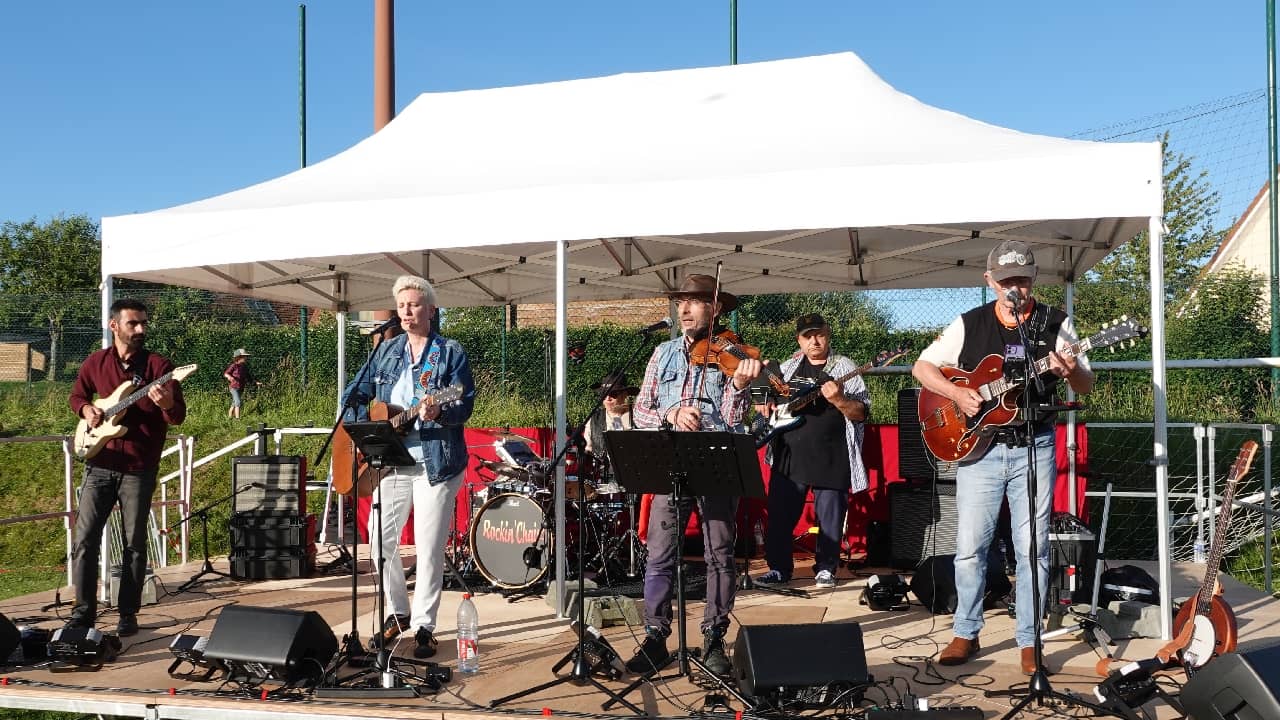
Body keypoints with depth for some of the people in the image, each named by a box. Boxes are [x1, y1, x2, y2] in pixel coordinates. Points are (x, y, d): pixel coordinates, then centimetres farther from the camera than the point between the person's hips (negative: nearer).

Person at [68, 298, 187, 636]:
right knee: (84, 539, 2)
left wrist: (167, 404, -32)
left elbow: (179, 417, -9)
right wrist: (86, 410, -2)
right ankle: (83, 611, 13)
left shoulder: (158, 365, -6)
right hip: (99, 463, 3)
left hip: (139, 468, -3)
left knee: (134, 543, 4)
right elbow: (77, 395, 21)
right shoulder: (95, 362, 4)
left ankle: (128, 614, 14)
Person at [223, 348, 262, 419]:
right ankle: (237, 418, -16)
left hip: (241, 388, 7)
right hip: (234, 387, -7)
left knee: (234, 404, 15)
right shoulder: (234, 366, -11)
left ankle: (229, 417, 26)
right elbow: (225, 373, -7)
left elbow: (249, 377, 14)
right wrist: (229, 377, -30)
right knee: (238, 403, -15)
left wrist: (256, 383, 8)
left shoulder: (245, 367, 7)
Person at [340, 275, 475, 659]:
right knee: (380, 538, 7)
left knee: (429, 548, -2)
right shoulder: (386, 350, 11)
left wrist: (438, 414, -30)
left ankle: (423, 625, 12)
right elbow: (354, 395, 15)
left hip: (436, 462, -5)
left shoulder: (451, 352, -3)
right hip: (392, 461, 5)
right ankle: (397, 612, 27)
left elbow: (465, 405, -11)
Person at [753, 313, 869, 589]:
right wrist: (766, 404, 0)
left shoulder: (844, 367, 2)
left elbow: (861, 413, -4)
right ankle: (779, 568, 17)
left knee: (829, 517, 3)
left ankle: (825, 568, 18)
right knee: (780, 514, 5)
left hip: (831, 459, -3)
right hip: (789, 455, 3)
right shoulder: (788, 367, 13)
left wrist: (838, 400, -22)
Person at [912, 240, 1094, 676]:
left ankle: (1029, 641, 13)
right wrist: (956, 393, -12)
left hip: (1034, 447, 0)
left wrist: (1072, 371, -22)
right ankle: (966, 634, 17)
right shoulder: (969, 325, 3)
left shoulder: (1055, 324, 2)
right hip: (978, 446, 1)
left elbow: (1087, 386, 1)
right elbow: (922, 367, 6)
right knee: (970, 546, 3)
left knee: (1032, 547, 1)